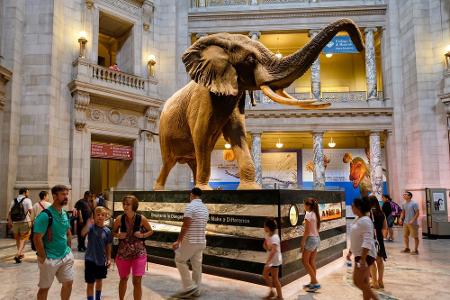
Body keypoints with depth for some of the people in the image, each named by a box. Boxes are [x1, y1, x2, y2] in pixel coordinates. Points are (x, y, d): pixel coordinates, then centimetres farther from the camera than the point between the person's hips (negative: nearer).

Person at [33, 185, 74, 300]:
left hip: (66, 256, 6)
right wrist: (43, 258, -16)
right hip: (50, 258, -6)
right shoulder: (45, 215, -19)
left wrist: (69, 250, 10)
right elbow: (37, 239, -20)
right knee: (44, 287, 10)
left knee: (68, 283, 13)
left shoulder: (65, 214, 5)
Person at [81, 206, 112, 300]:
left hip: (102, 260, 4)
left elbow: (108, 246, 4)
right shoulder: (91, 226, -13)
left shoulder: (107, 231, -4)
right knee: (90, 283, 3)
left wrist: (109, 258, 1)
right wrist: (88, 224, -53)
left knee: (99, 280, 21)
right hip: (90, 259, -3)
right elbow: (83, 233, -35)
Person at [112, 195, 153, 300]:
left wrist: (142, 235, -17)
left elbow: (150, 231, 2)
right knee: (123, 279, 19)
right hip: (123, 253, 2)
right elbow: (113, 232, 7)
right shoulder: (119, 219, -10)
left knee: (137, 281, -2)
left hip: (139, 253, -2)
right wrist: (118, 235, -14)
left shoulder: (141, 219, -14)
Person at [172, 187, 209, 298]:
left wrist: (178, 241, -16)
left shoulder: (190, 206, -15)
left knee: (179, 260, 8)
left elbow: (186, 226, -20)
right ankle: (196, 290, 21)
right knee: (197, 265, 13)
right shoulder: (205, 208, 10)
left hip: (190, 240, -7)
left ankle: (189, 287, 6)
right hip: (201, 241, 8)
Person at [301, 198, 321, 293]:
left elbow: (307, 231, -18)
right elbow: (317, 228, 13)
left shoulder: (308, 214, -17)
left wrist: (302, 242, -13)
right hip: (317, 238, 9)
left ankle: (315, 282, 1)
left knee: (305, 261, 2)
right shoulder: (316, 214, 8)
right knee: (311, 262, 14)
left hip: (311, 239, -9)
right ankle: (313, 282, 18)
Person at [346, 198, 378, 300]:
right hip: (359, 254, 10)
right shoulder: (358, 219, 12)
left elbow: (367, 241, -25)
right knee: (364, 283, 13)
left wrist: (363, 259, -29)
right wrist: (350, 252, 23)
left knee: (357, 281, -7)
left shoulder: (365, 221, -18)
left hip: (365, 255, -10)